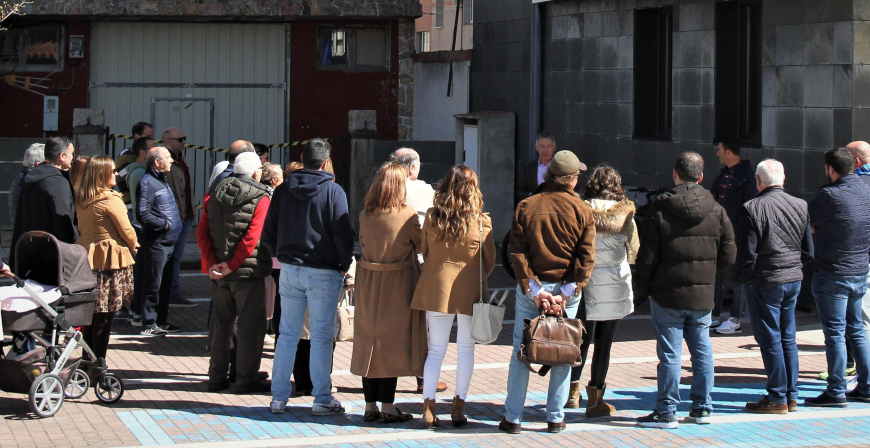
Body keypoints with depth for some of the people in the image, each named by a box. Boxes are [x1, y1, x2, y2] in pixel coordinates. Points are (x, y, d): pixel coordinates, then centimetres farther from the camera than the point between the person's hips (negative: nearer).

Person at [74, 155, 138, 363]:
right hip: (110, 259, -7)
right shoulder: (111, 200, -14)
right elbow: (126, 231, -11)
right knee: (105, 316, -1)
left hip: (87, 257, 7)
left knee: (90, 316, 14)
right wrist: (133, 245, 12)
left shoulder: (81, 200, 8)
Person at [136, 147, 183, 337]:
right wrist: (165, 224, -16)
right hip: (156, 242, -10)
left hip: (168, 241, 10)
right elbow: (142, 214, -21)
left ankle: (162, 321, 23)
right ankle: (149, 324, 0)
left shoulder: (162, 180, 18)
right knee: (153, 285, -5)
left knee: (165, 284, 15)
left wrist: (175, 225, 13)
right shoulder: (147, 182, -13)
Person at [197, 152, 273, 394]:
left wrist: (212, 263, -5)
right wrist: (232, 265, -17)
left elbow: (202, 232, 1)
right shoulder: (262, 198, -8)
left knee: (222, 324, 15)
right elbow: (252, 237, -19)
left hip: (219, 273, 6)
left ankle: (217, 376, 20)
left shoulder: (216, 195, 9)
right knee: (251, 325, 2)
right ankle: (245, 379, 4)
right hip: (249, 272, -6)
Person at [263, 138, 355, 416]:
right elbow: (343, 234, -11)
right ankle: (322, 400, 3)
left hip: (289, 270, 4)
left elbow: (268, 234, 9)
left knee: (287, 335, 10)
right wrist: (344, 265, 3)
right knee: (321, 337, 1)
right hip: (323, 273, -4)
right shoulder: (333, 191, -9)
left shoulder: (283, 190, 5)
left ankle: (279, 397, 11)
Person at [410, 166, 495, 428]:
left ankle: (428, 408, 0)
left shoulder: (432, 218, -5)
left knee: (436, 349, 7)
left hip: (437, 287, 1)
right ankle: (458, 408, 11)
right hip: (470, 289, -1)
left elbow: (424, 253, 8)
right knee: (466, 350, 10)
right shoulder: (481, 222, -9)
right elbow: (489, 262, 2)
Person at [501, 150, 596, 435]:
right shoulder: (582, 211, -1)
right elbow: (586, 258, -8)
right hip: (566, 288, 0)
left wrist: (534, 289, -9)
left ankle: (513, 418, 6)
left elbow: (517, 252, -7)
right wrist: (566, 294, -10)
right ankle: (555, 418, 12)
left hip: (531, 287, 0)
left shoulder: (526, 207, 0)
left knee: (520, 352, 6)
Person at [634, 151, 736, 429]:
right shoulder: (716, 210, 2)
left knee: (669, 354, -1)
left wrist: (643, 289, 4)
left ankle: (666, 412, 3)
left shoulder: (660, 209, -9)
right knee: (702, 351, 13)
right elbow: (728, 255, 4)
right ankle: (702, 408, 17)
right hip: (703, 295, 4)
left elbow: (647, 257, -8)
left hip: (667, 294, -4)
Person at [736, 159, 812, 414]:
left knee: (770, 340, 1)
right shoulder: (800, 206, 3)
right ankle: (791, 396, 18)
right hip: (793, 279, 6)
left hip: (764, 280, -6)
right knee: (787, 338, 15)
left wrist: (744, 277, 2)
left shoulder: (753, 209, -15)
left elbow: (747, 253, -13)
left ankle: (777, 398, 4)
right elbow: (808, 251, 7)